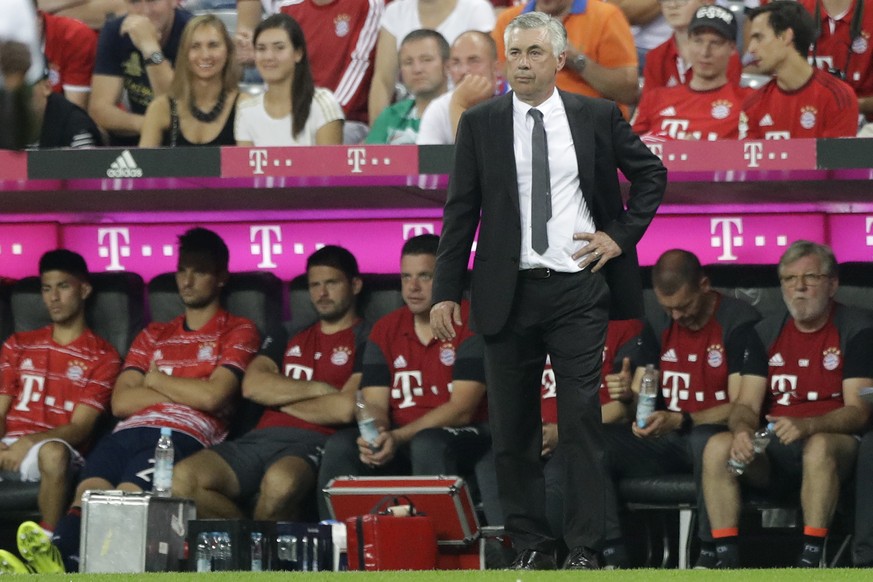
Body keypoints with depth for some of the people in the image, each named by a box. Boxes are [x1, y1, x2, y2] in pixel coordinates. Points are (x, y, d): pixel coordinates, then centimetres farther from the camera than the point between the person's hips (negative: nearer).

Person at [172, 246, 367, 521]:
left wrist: (281, 400, 6)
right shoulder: (288, 337, 27)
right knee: (184, 479, -23)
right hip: (263, 437, 6)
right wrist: (317, 389, 0)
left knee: (280, 481, -43)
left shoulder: (365, 341, 8)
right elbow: (252, 385, 9)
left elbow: (346, 409, -7)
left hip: (313, 443, -5)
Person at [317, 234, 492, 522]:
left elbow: (462, 409, -12)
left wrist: (398, 437, -22)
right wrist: (373, 436, -20)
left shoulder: (470, 325, -5)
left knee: (427, 445, -38)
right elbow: (375, 403, 5)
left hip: (460, 438, -4)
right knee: (340, 446, -22)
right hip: (397, 442, 4)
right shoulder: (385, 331, 13)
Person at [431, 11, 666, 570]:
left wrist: (623, 235, 3)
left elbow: (652, 173, 15)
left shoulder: (598, 117, 3)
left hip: (578, 291, -1)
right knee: (513, 429, 3)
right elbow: (461, 210, 4)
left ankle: (585, 550, -1)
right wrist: (446, 292, -2)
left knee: (583, 421, -4)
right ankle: (531, 546, 11)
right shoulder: (481, 124, 3)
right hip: (509, 293, 1)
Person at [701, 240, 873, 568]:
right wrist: (742, 430, -19)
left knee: (819, 446, -39)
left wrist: (807, 426, -28)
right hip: (773, 451, 4)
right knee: (717, 447, -24)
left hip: (835, 443, -4)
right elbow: (747, 404, 7)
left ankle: (810, 559, -37)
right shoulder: (768, 333, 13)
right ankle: (727, 559, -27)